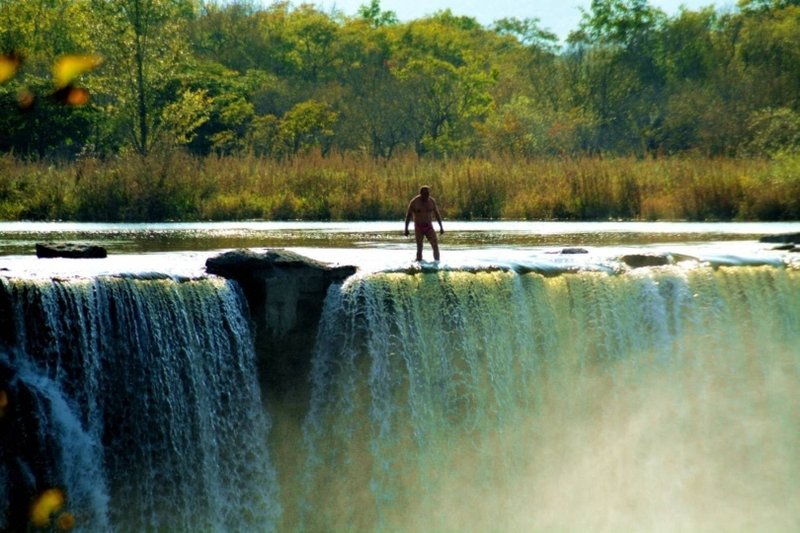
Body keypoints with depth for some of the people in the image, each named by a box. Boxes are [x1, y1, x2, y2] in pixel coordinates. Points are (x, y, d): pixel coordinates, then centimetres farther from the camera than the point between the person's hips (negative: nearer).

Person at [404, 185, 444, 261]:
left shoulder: (431, 201, -2)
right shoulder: (414, 202, -11)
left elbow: (437, 214, 8)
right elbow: (408, 215, -5)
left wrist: (441, 227, 7)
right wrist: (406, 229, -7)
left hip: (429, 227, 2)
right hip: (418, 228, -2)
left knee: (435, 246, -12)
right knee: (419, 248, -3)